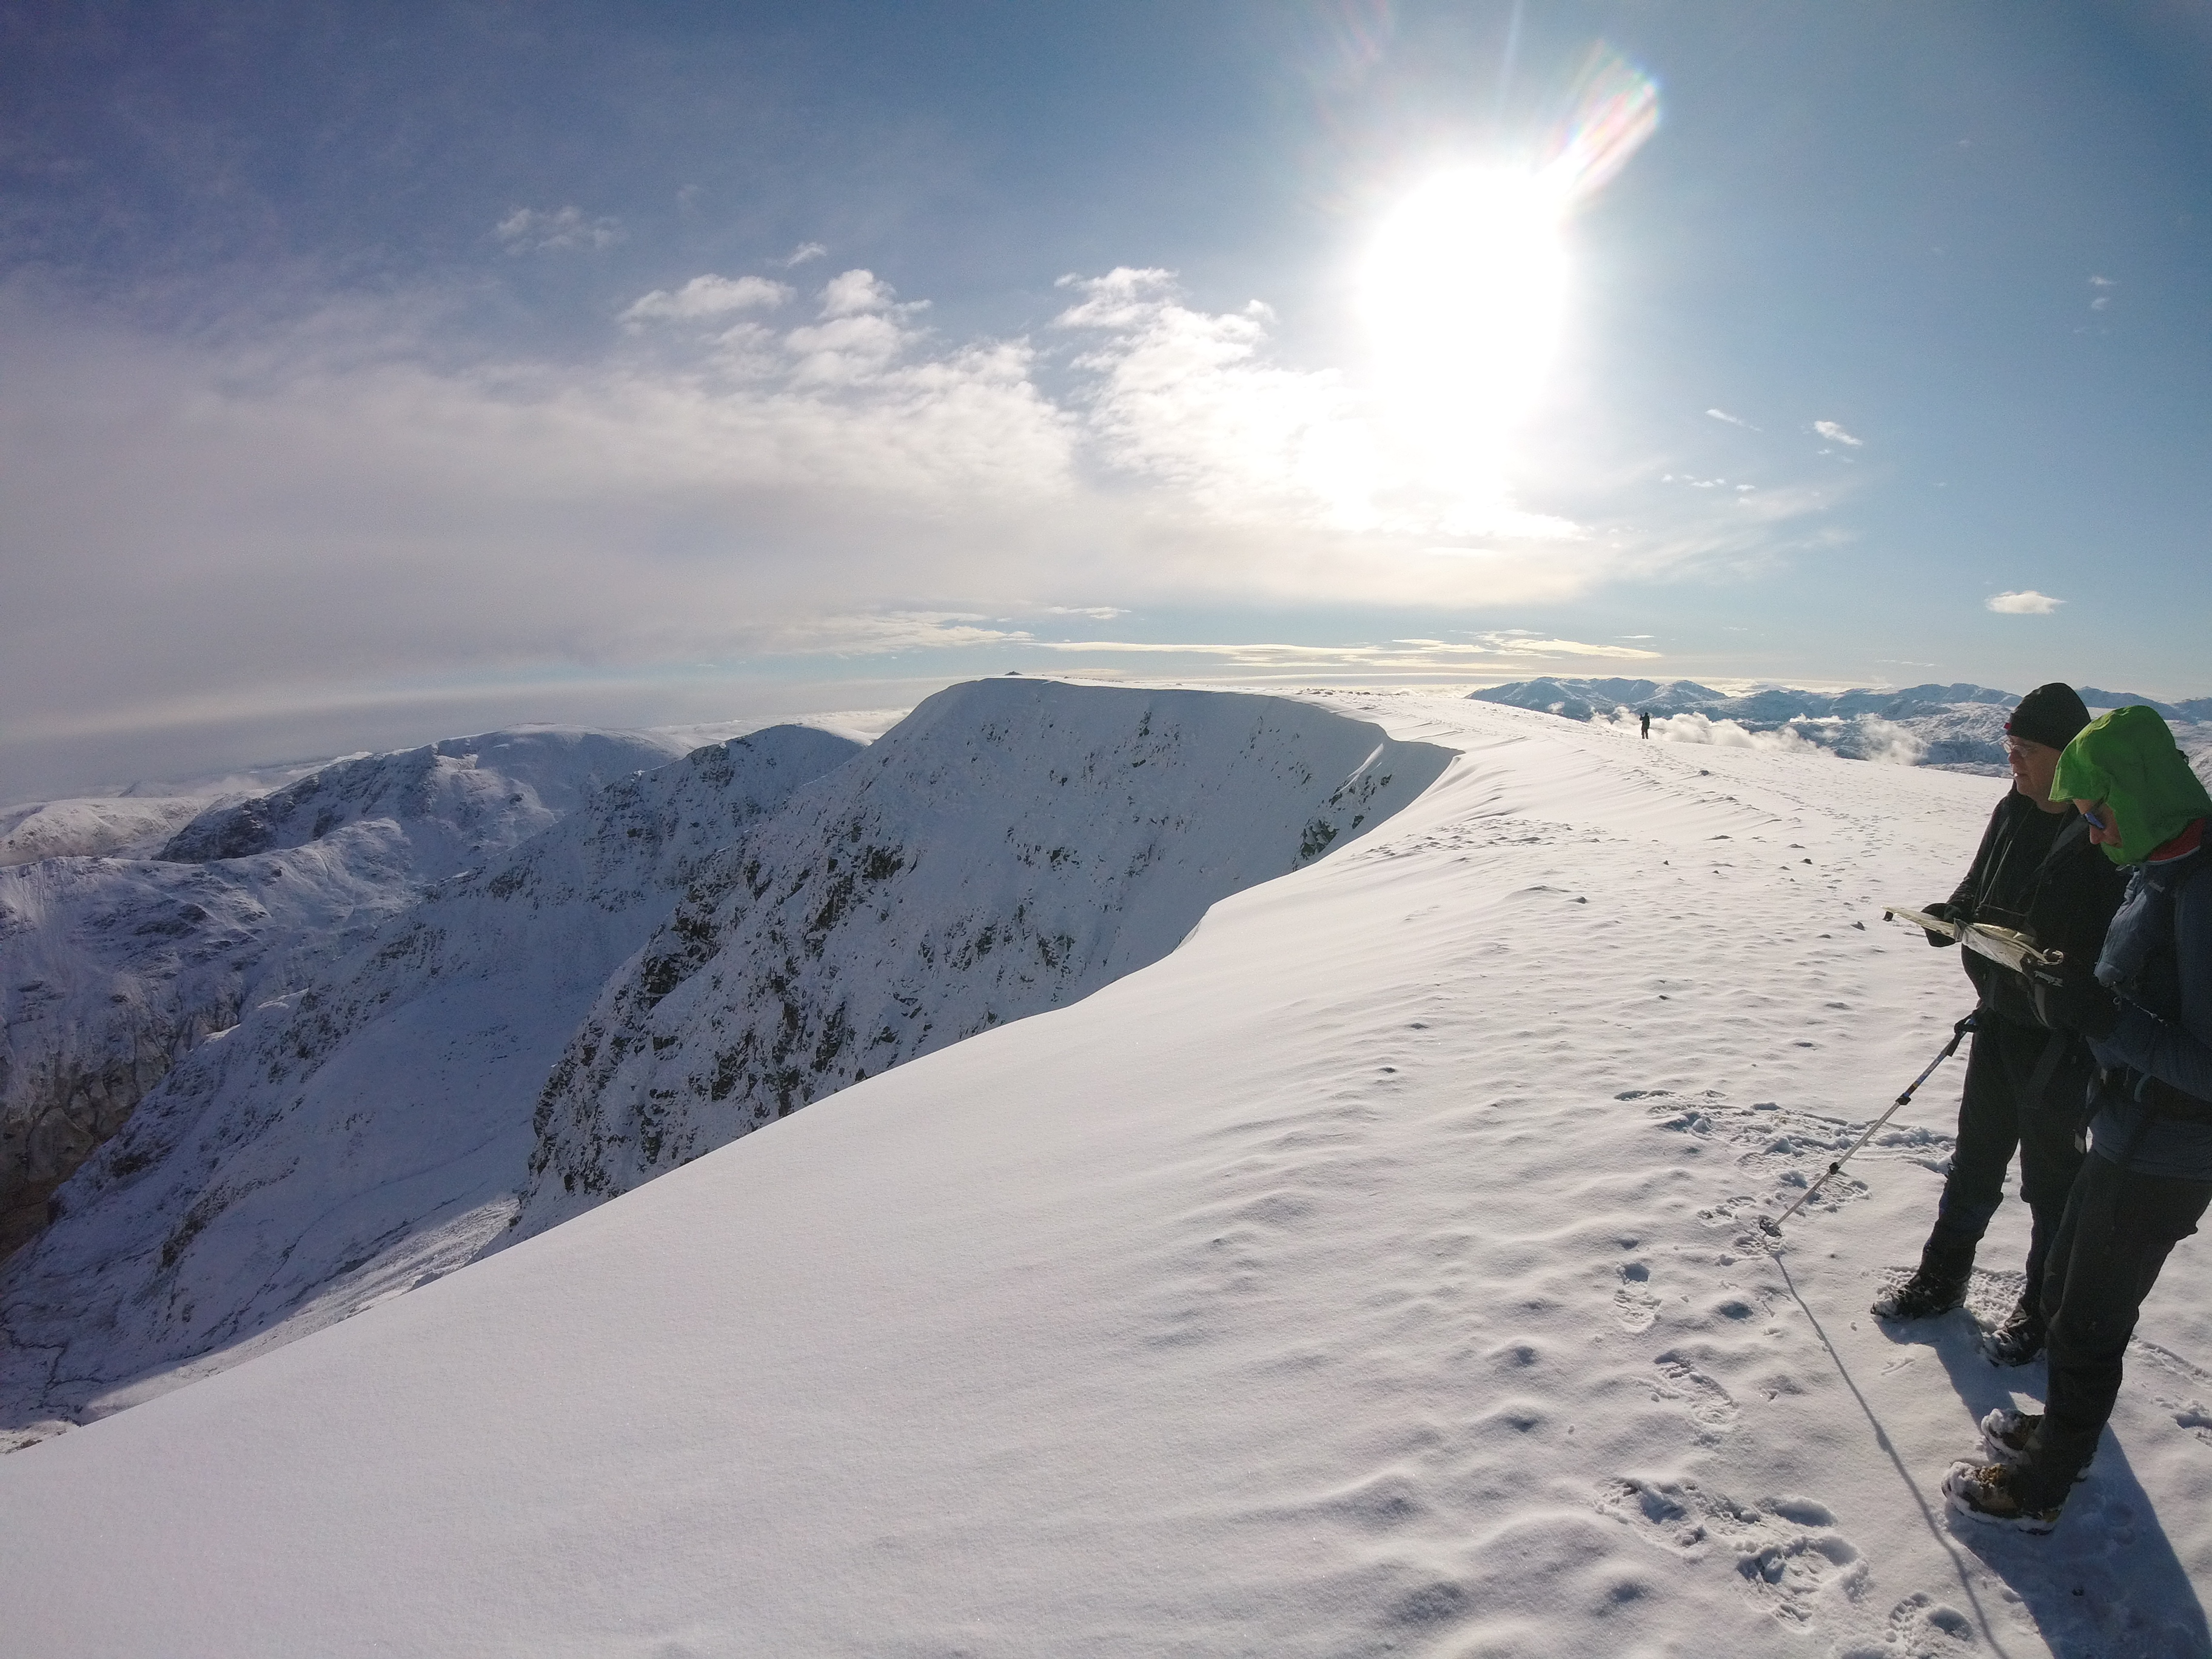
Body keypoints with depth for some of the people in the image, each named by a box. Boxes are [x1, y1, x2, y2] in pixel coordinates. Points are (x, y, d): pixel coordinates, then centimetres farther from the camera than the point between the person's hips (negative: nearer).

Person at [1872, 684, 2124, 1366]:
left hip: (2063, 1036, -6)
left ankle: (2043, 1309, 30)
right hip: (2000, 1020, 7)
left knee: (2052, 1177, 11)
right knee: (1975, 1158, 19)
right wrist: (1953, 915, -6)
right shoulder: (2014, 811, 2)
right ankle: (1941, 1277, 35)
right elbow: (1979, 888, 13)